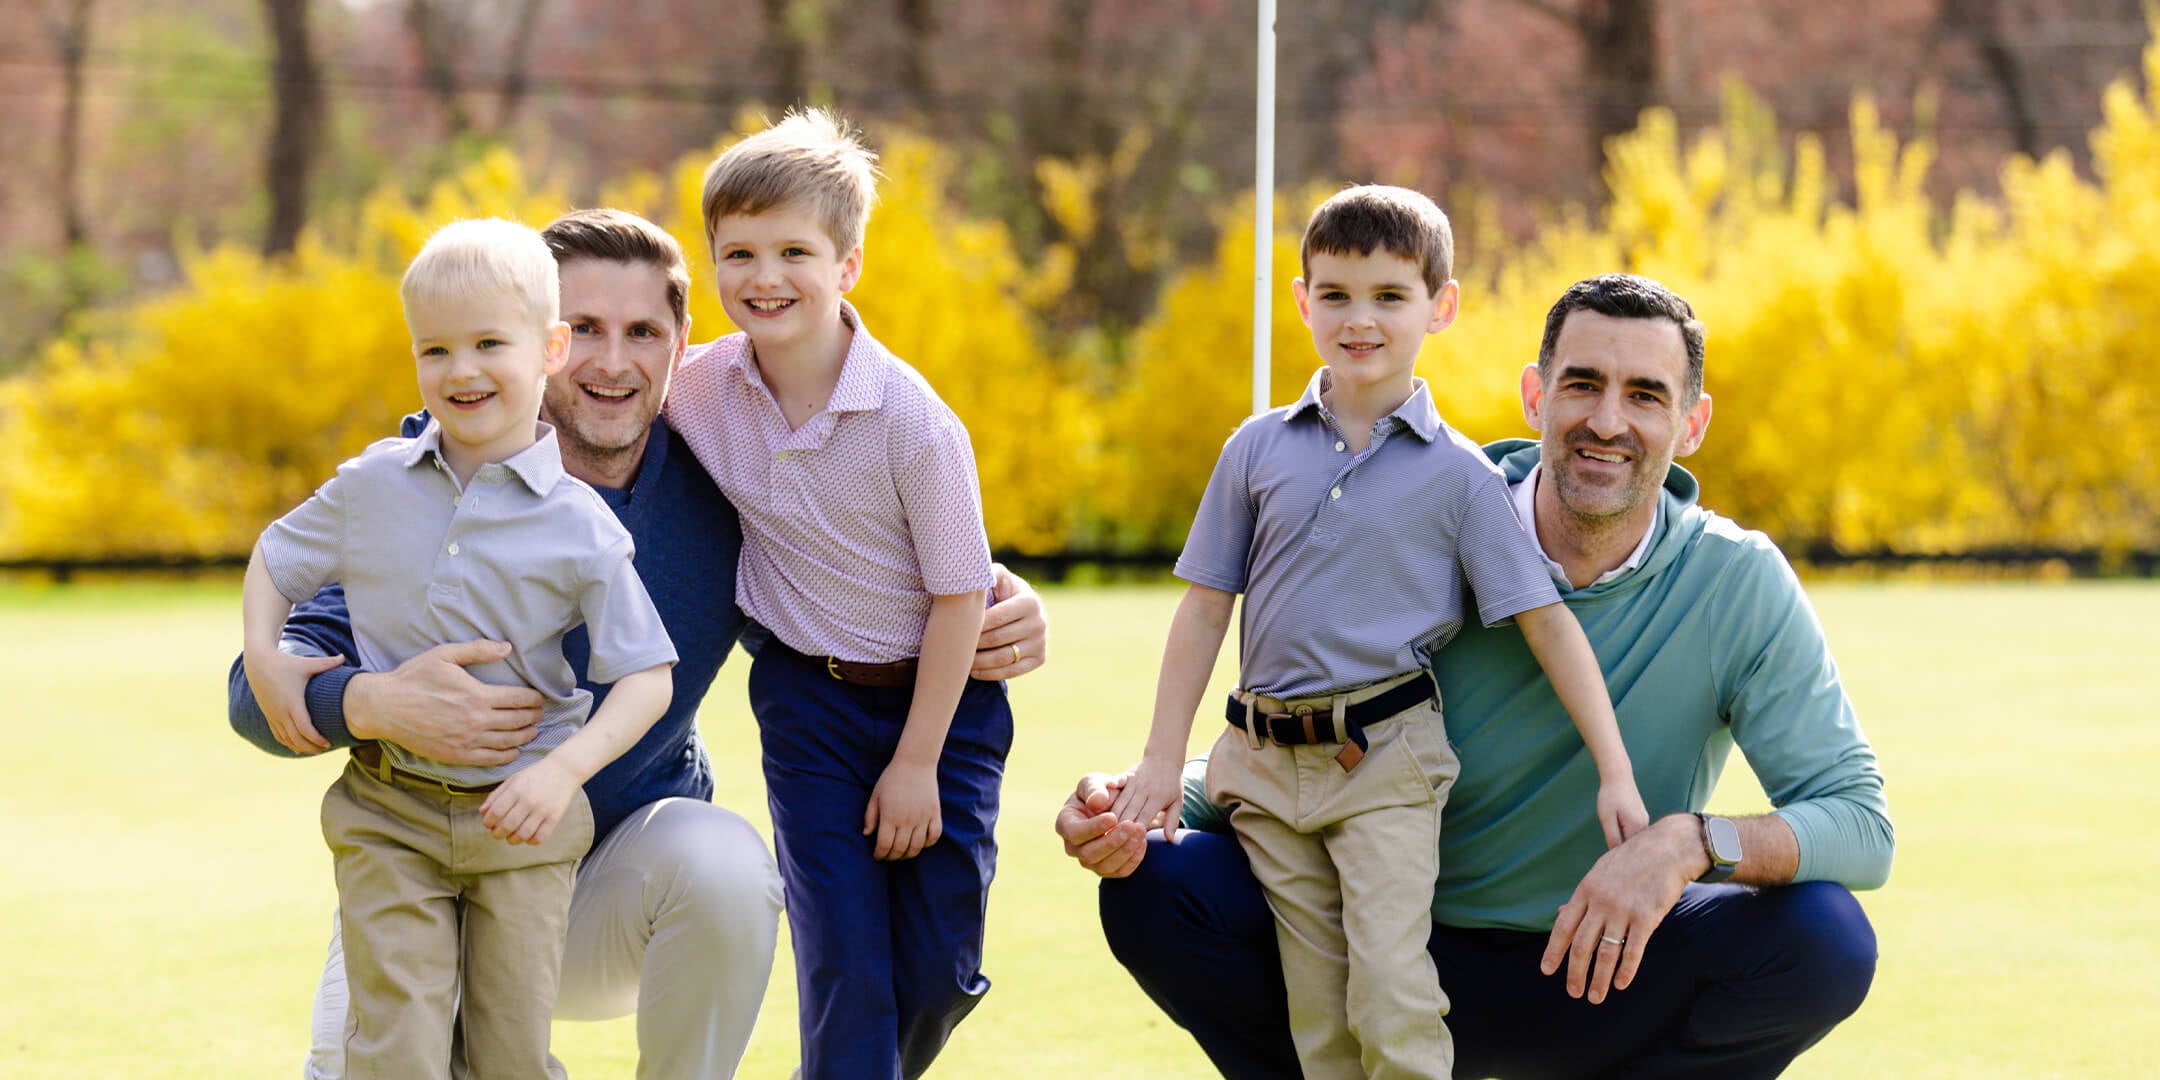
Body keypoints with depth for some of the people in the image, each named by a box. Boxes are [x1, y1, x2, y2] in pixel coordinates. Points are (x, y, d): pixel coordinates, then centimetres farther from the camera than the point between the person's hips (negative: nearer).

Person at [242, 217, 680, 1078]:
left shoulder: (579, 528, -9)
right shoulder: (373, 485, 0)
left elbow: (647, 676, -7)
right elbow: (277, 558, 17)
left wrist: (568, 767, -21)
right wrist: (264, 660, 0)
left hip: (521, 820, -1)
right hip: (388, 814, 1)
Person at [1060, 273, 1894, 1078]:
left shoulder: (1739, 583, -11)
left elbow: (1860, 822, -17)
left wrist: (1688, 843, -37)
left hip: (1601, 977, 0)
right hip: (1403, 957, 1)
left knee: (1825, 939, -30)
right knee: (1155, 885, -22)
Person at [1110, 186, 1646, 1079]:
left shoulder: (1459, 475, -2)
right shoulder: (1258, 450, 5)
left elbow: (1547, 622, -2)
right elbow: (1205, 607, 9)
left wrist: (1615, 774, -8)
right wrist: (1163, 758, 5)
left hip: (1386, 760, -3)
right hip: (1266, 764, 3)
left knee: (1392, 999, -16)